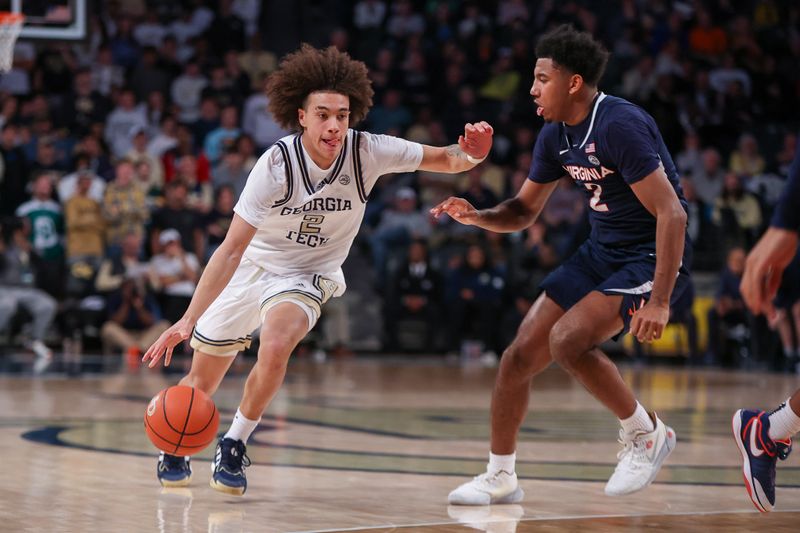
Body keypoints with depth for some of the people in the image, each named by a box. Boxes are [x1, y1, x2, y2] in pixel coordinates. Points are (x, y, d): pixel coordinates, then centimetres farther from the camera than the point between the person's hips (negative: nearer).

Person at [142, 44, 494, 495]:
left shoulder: (368, 152, -21)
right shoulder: (276, 164, -28)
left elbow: (445, 160, -12)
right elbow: (232, 248, -28)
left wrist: (470, 153, -38)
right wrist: (187, 321, -35)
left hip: (307, 275, 0)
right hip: (252, 265, 0)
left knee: (276, 348, -32)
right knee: (200, 386, 9)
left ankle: (234, 448, -10)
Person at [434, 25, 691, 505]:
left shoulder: (620, 125, -23)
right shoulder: (557, 134, 4)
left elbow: (671, 213, -26)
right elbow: (524, 212, 15)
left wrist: (659, 301, -31)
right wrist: (477, 217, -6)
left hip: (652, 258, -9)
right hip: (601, 252, 9)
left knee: (567, 340, -27)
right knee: (519, 356, 3)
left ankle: (647, 434, -6)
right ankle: (500, 478, 19)